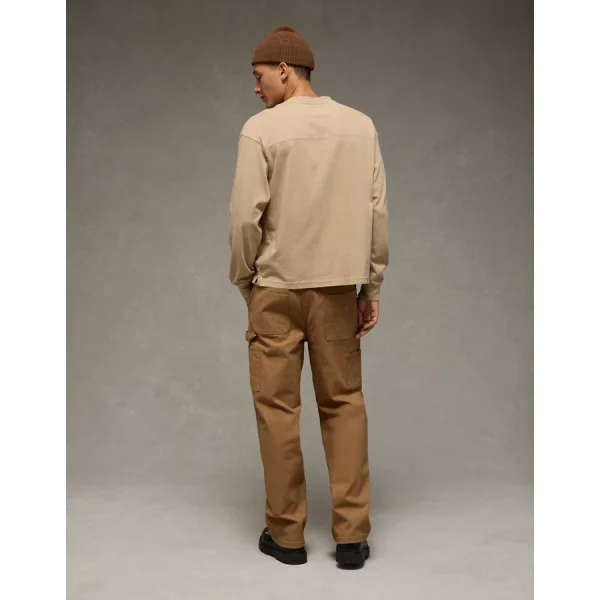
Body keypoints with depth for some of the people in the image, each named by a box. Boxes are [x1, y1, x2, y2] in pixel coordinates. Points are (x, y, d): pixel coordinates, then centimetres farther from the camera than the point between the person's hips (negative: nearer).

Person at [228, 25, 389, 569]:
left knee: (277, 407, 7)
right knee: (344, 402, 11)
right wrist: (371, 287, 9)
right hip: (338, 286, 4)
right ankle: (352, 535, 13)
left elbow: (246, 217, -11)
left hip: (276, 287, -3)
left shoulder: (262, 129, -8)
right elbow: (378, 213, 3)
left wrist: (243, 281, 5)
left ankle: (287, 533, 15)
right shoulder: (361, 126, 4)